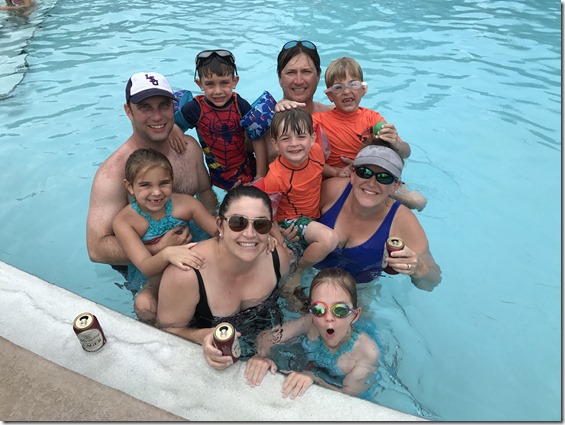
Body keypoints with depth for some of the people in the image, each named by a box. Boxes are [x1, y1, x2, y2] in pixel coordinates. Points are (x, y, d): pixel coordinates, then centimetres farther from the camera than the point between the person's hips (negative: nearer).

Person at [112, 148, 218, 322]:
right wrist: (167, 253, -53)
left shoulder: (185, 203, -15)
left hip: (189, 266, 3)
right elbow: (146, 267, -29)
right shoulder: (123, 221, -21)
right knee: (144, 305, -32)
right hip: (150, 277, -2)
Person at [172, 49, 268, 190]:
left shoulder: (241, 105, -13)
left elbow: (258, 140, -11)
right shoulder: (195, 109, -14)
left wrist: (260, 176, -12)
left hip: (247, 167, 1)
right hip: (218, 174, -1)